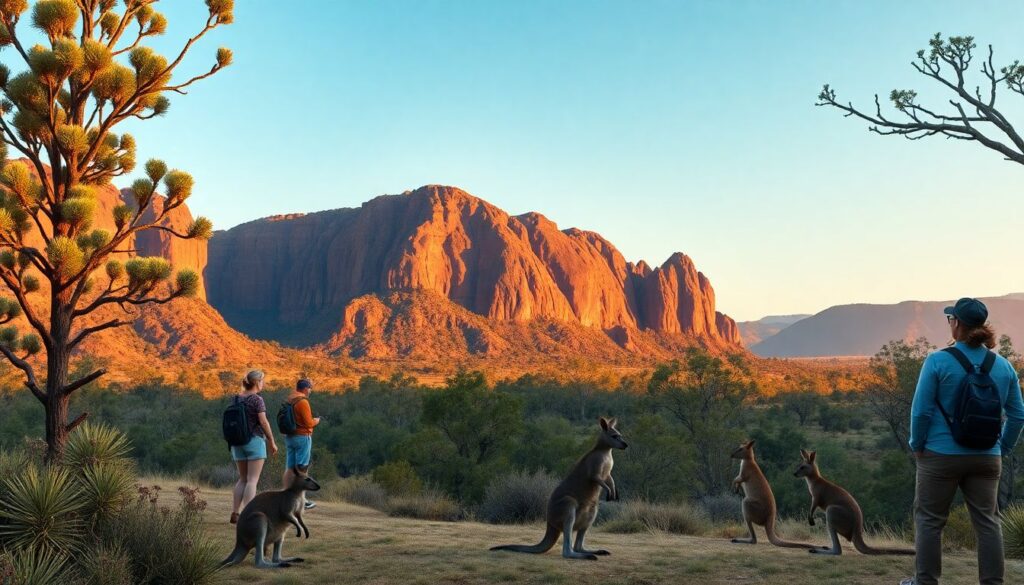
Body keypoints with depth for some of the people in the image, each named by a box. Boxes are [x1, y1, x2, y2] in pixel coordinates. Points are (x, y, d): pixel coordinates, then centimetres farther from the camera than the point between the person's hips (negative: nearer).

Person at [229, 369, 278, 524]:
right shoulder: (257, 399, -11)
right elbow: (263, 422, -17)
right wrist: (272, 441, -9)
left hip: (239, 442, 7)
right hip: (255, 441, -7)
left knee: (243, 479, 15)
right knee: (252, 480, -4)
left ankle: (234, 514, 9)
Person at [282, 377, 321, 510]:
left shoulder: (289, 400, 10)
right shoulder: (303, 401, -15)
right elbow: (309, 423, -18)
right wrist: (316, 421, 3)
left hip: (289, 437, 8)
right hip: (302, 437, -8)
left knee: (289, 468, 9)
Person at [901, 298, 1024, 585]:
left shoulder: (938, 361, -13)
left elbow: (921, 409, -12)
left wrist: (917, 444, 1)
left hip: (941, 455, -4)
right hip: (986, 458, 4)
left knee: (929, 518, 8)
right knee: (987, 521, 12)